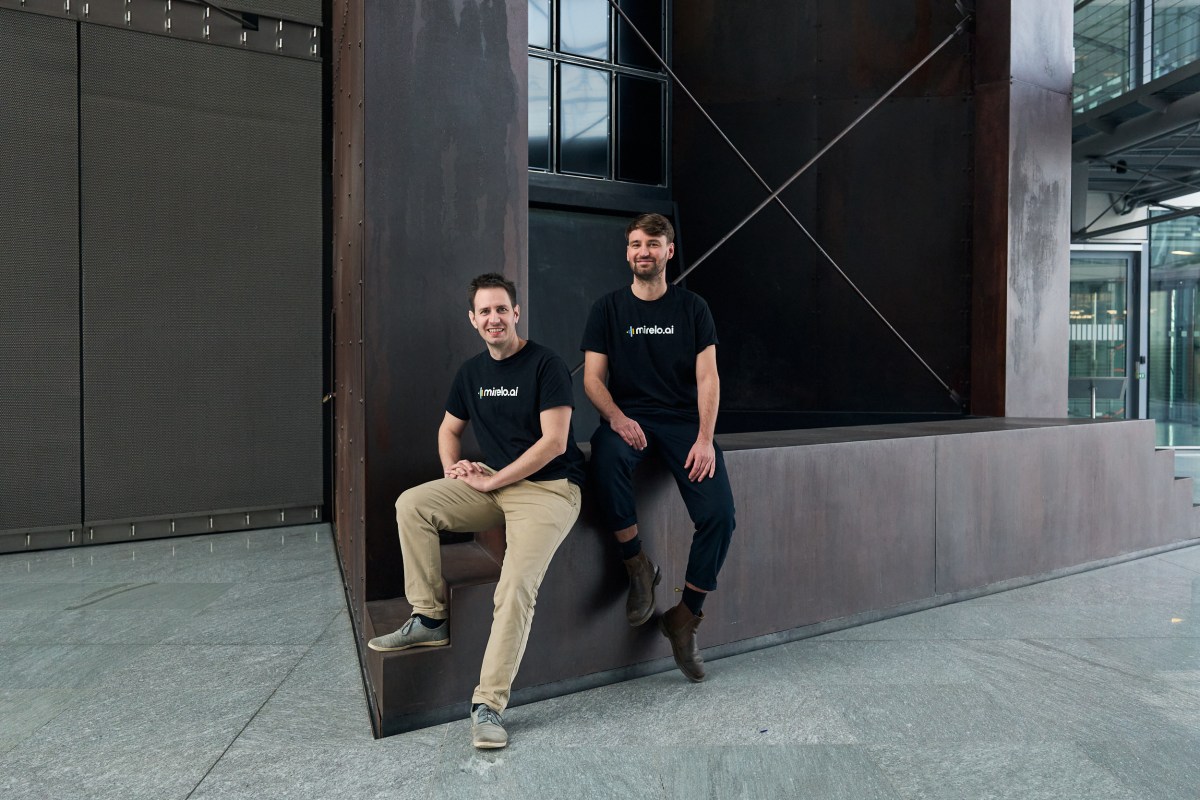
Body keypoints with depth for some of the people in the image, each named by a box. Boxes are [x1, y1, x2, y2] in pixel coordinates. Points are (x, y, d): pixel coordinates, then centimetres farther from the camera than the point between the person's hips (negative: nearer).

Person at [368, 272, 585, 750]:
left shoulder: (545, 365, -10)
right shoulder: (472, 372, 11)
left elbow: (554, 442, -16)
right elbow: (449, 430, 23)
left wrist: (492, 481, -14)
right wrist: (453, 467, 1)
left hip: (548, 489, -6)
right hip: (491, 485, 7)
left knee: (516, 588, -23)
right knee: (411, 504, -11)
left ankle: (488, 704, -10)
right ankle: (430, 620, -1)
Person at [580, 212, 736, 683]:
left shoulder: (692, 308, 8)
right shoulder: (608, 309, 7)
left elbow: (707, 377, 0)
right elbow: (593, 378, 0)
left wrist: (704, 438, -14)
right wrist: (616, 417, -21)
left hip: (684, 420, 1)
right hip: (628, 419, -1)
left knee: (719, 513, -18)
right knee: (606, 457, -37)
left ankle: (684, 618, 1)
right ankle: (638, 566, -17)